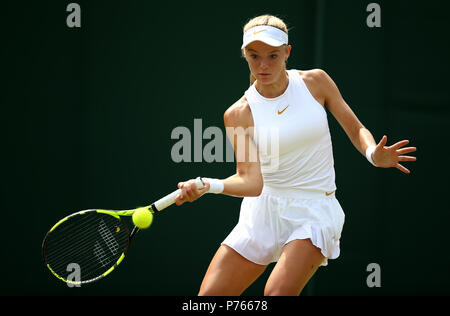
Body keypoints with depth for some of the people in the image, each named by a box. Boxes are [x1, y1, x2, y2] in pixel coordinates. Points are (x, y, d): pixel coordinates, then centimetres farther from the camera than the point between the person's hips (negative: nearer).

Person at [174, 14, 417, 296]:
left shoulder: (315, 81, -2)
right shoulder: (239, 114, -6)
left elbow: (356, 129, 6)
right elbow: (251, 181, -16)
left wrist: (373, 154, -17)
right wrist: (208, 186, -35)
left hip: (315, 212, -2)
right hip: (263, 211, 2)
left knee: (277, 294, -24)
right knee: (209, 295, -5)